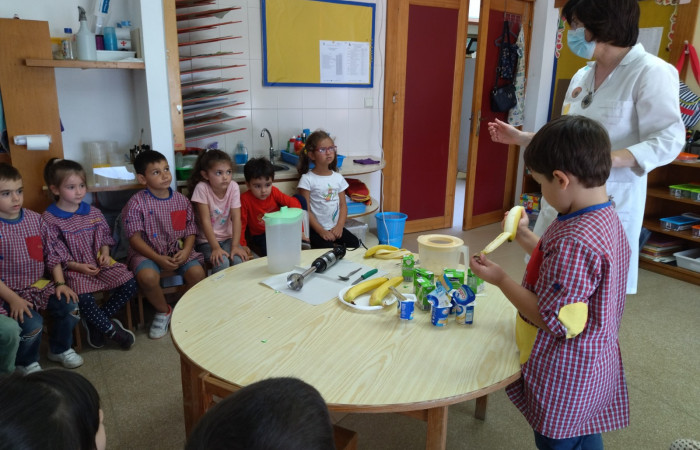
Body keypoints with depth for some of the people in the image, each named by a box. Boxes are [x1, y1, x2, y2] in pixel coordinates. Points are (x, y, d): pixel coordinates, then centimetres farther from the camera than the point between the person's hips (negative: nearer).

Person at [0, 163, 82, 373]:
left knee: (70, 305, -12)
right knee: (32, 323, -24)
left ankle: (60, 348, 16)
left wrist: (60, 282, -3)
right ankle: (26, 361, 10)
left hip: (40, 284, 5)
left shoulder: (34, 218, 0)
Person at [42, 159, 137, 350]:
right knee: (83, 298, -32)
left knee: (129, 283, -16)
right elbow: (54, 255, -7)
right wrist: (78, 266, -17)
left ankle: (96, 322, 0)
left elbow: (104, 238, 16)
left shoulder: (93, 213, 8)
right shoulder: (49, 219, -7)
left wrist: (105, 253, -5)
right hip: (73, 269, -5)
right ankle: (112, 331, -8)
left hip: (99, 263, 5)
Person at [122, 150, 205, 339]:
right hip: (147, 252, -2)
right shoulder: (137, 203, -6)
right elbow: (134, 238, -8)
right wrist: (158, 258, -19)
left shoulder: (181, 200, 5)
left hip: (179, 250, 3)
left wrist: (186, 251, -13)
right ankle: (163, 311, 0)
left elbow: (190, 230, 7)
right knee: (147, 276, -33)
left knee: (197, 272, -25)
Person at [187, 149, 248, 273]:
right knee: (221, 262, -28)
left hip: (227, 237, 2)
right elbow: (205, 221, -18)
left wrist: (235, 246, -22)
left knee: (239, 259, -24)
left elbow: (236, 218, -12)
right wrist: (215, 248, -25)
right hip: (206, 240, -2)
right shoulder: (202, 188, -16)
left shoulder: (233, 187, -9)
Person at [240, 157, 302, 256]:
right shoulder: (245, 199, -20)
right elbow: (241, 223, -14)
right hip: (260, 235, -4)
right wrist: (242, 246, -16)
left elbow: (293, 203, -16)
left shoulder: (274, 192, -12)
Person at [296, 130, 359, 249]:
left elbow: (343, 205, 8)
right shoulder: (307, 179, -6)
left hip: (335, 227, 5)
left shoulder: (338, 177, 10)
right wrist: (321, 231, -16)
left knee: (354, 243, -17)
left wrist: (339, 226, -8)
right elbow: (306, 211, -9)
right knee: (327, 248, -28)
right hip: (316, 229, -5)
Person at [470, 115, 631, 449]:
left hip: (564, 378, -9)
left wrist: (501, 279, -19)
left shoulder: (574, 241, -31)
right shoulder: (608, 220, -1)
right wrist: (525, 237, 11)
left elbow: (553, 320, -27)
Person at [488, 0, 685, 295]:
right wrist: (520, 137, 11)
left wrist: (609, 159, -31)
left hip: (609, 202, -7)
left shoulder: (651, 72, -10)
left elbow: (668, 140, -16)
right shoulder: (582, 76, 12)